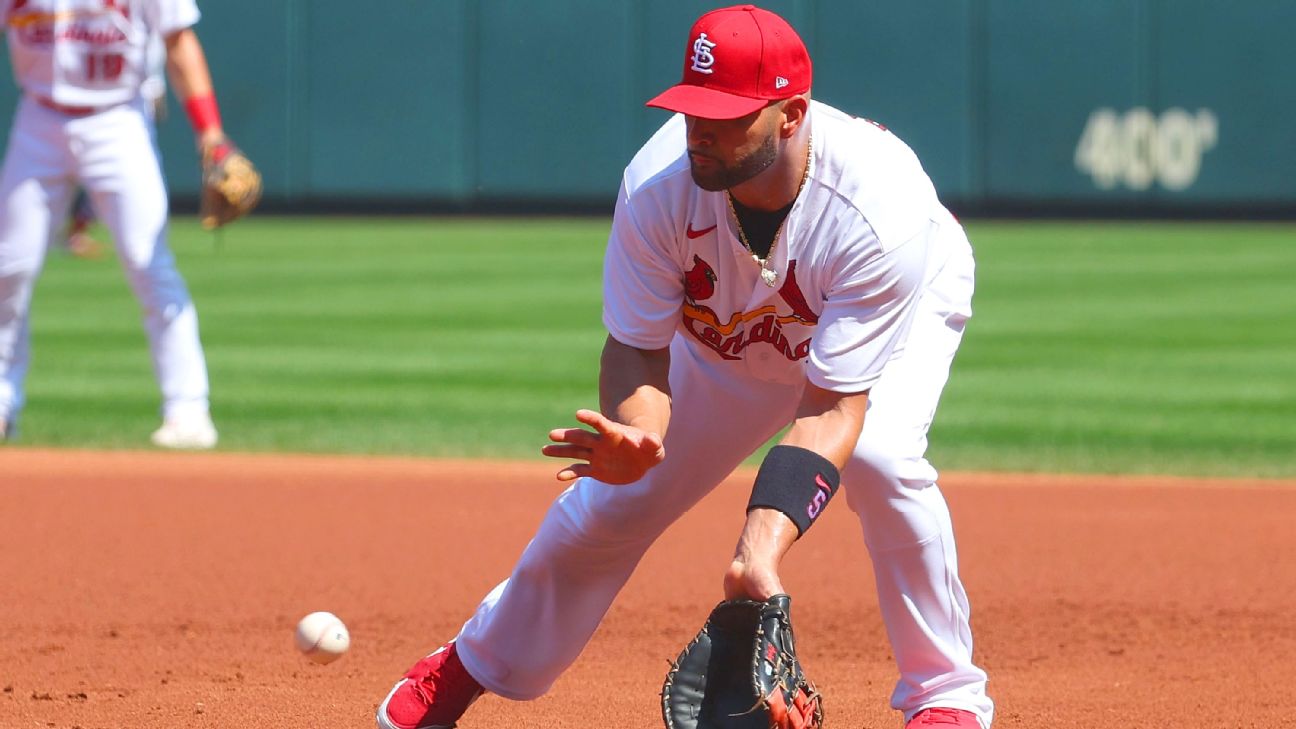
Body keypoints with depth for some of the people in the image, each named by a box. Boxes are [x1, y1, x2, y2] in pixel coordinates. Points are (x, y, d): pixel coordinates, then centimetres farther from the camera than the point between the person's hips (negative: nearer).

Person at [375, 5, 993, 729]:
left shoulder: (881, 205, -44)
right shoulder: (659, 183, -35)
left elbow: (834, 408, -43)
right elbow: (638, 350, -26)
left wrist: (763, 548, -56)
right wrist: (634, 432, -51)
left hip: (907, 301, -3)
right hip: (726, 335, 3)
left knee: (880, 457, -32)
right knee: (610, 493, 2)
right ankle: (473, 667, 28)